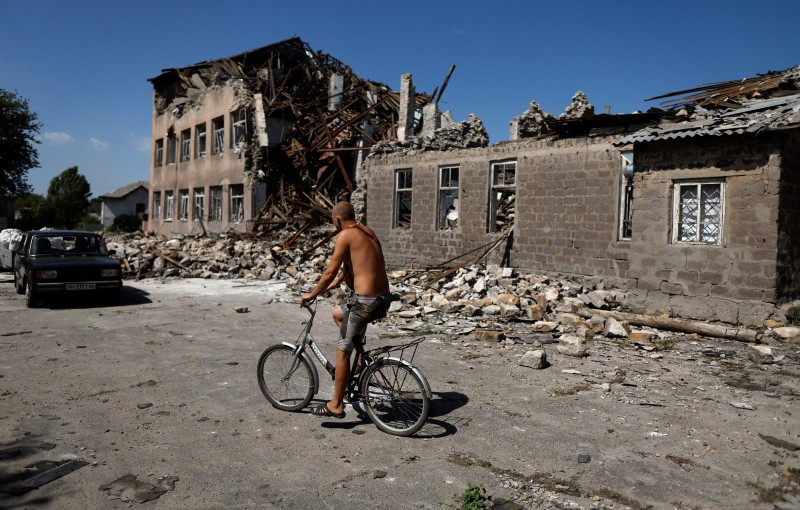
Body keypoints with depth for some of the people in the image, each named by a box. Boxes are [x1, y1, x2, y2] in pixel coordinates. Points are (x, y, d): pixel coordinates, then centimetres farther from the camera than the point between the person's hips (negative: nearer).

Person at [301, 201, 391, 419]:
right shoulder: (367, 232, 16)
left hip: (365, 301, -9)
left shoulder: (346, 235, -9)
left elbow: (330, 272, -9)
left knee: (342, 352, 5)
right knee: (338, 313, 32)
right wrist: (331, 285, 34)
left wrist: (312, 294, 6)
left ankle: (336, 406, 15)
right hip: (384, 298, 9)